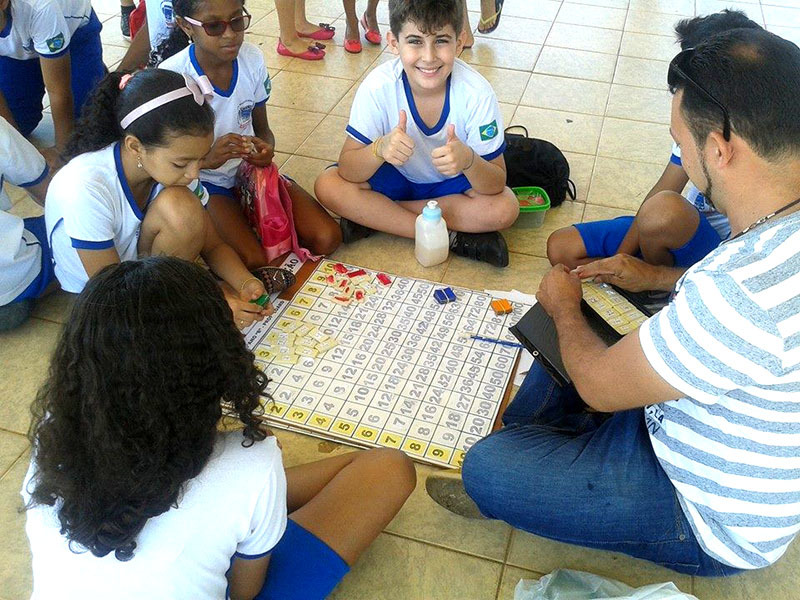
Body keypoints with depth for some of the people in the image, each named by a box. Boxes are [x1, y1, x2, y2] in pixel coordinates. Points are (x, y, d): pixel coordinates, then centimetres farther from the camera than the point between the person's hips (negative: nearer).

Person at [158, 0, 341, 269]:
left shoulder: (252, 58, -6)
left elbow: (262, 128, 8)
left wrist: (266, 147, -17)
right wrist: (208, 159, -32)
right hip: (203, 181, -4)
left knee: (327, 239, -13)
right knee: (254, 262, -28)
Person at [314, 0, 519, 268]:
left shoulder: (477, 93, -26)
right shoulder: (378, 87, -24)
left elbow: (496, 185, -23)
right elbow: (348, 171, -23)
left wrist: (468, 160, -46)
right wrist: (380, 149, -44)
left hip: (453, 182, -1)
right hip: (395, 176, 1)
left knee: (505, 209, -28)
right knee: (327, 186, -24)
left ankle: (373, 215, -17)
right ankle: (453, 238, -20)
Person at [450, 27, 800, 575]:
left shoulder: (740, 296, -41)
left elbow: (599, 385, -24)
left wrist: (565, 308, -6)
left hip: (715, 524, -8)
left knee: (486, 470, -12)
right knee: (581, 332, 18)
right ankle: (524, 441, 29)